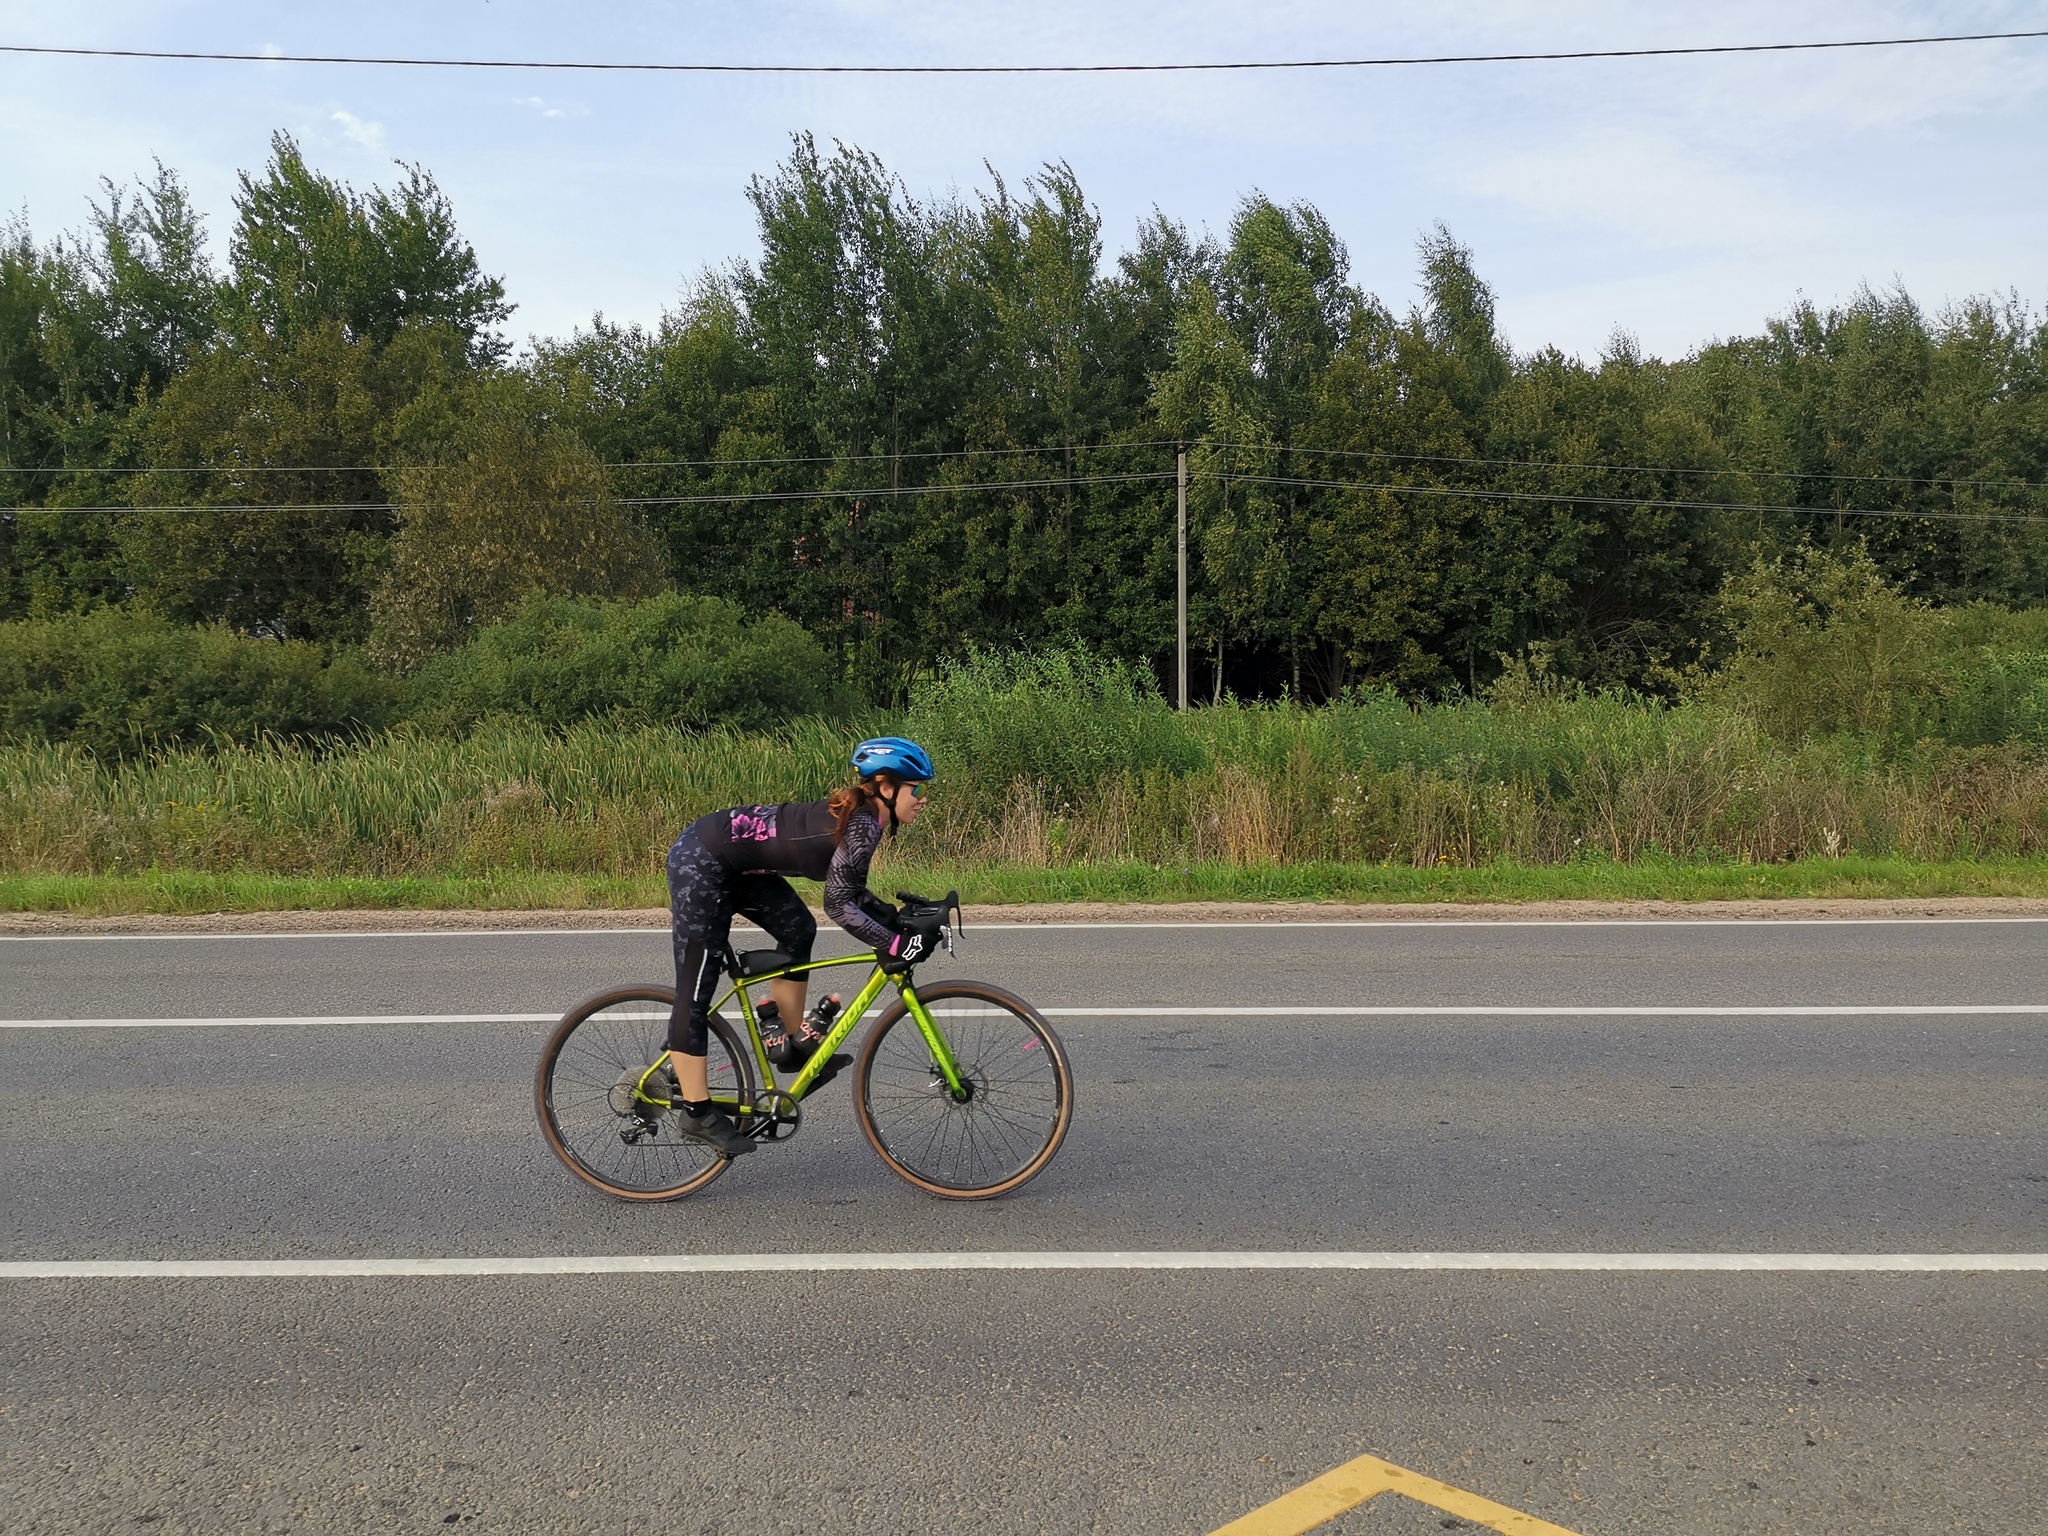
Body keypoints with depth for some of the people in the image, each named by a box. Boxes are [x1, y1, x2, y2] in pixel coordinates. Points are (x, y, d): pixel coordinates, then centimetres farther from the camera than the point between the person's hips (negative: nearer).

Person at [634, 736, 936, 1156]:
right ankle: (696, 1111, 1)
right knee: (696, 991, -4)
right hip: (701, 859, -10)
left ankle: (793, 1041, 19)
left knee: (798, 929, 8)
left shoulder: (859, 814, 8)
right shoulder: (862, 825, -19)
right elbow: (838, 904, -22)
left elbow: (852, 890, 17)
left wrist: (896, 918, 6)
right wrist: (893, 944, -23)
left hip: (731, 862, 10)